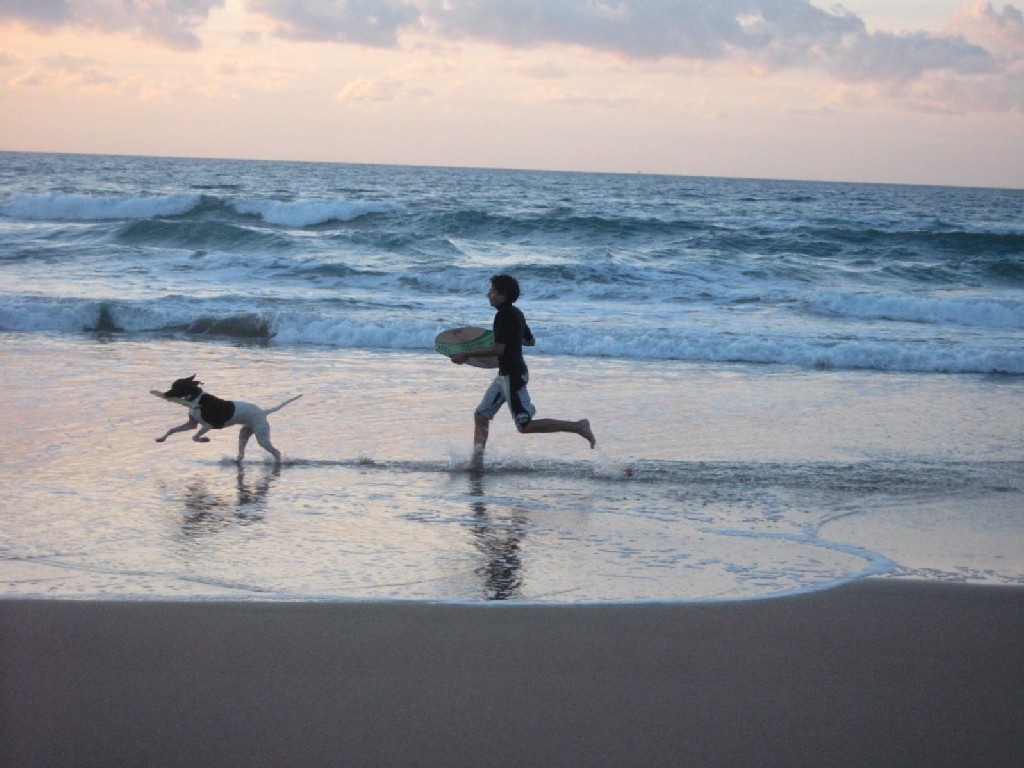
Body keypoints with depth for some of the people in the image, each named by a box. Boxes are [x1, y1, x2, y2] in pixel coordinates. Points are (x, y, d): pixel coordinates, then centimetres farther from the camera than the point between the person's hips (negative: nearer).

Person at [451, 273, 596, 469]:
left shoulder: (504, 315, -18)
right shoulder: (516, 313, 12)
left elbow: (499, 349, -25)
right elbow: (530, 341, 22)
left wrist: (467, 355, -19)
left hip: (513, 375, -10)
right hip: (506, 375, 10)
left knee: (525, 425, -8)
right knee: (481, 415, 10)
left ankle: (578, 427, -7)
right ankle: (476, 461, 11)